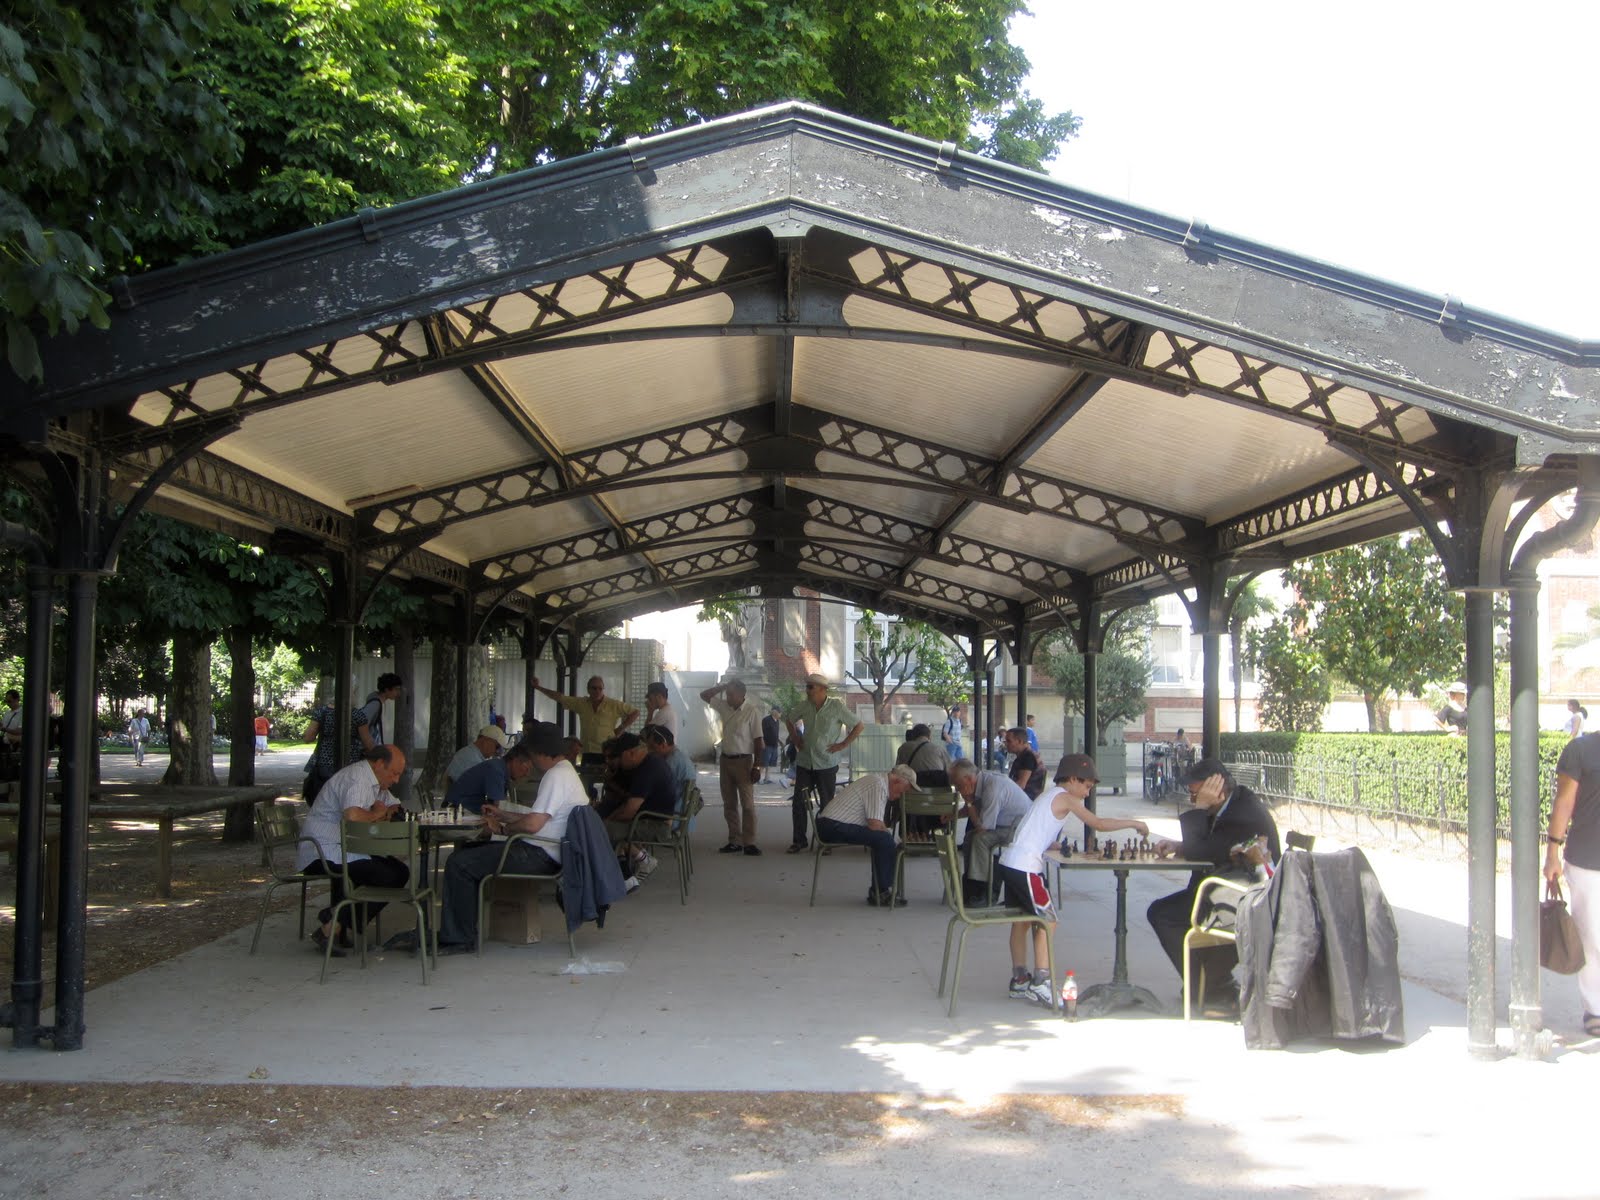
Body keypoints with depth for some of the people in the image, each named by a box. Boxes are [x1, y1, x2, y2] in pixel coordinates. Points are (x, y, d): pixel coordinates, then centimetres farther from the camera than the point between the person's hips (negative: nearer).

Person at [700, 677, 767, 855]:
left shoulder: (752, 712, -12)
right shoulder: (724, 707, 5)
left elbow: (758, 741, -12)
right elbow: (704, 695, 13)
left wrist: (756, 766, -15)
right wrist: (722, 686, 0)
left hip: (743, 761, -6)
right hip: (725, 760, 7)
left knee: (747, 804, -4)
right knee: (729, 803, 9)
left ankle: (749, 843, -4)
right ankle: (734, 841, 14)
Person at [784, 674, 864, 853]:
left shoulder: (836, 706, -11)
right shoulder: (805, 705, 1)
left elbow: (859, 726, -6)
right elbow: (789, 719, 20)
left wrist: (843, 745, -9)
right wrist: (795, 738, 10)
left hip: (826, 764, -4)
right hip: (804, 762, 4)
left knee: (826, 804, 5)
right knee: (798, 802, 3)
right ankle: (799, 840, 14)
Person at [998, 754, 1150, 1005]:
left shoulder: (1050, 797, 22)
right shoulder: (1065, 798, -6)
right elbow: (1099, 824, -10)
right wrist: (1135, 823, -1)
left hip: (1010, 862, 10)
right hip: (1025, 867, -10)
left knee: (1022, 920, 16)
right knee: (1047, 920, -4)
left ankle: (1019, 980, 22)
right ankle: (1041, 981, -5)